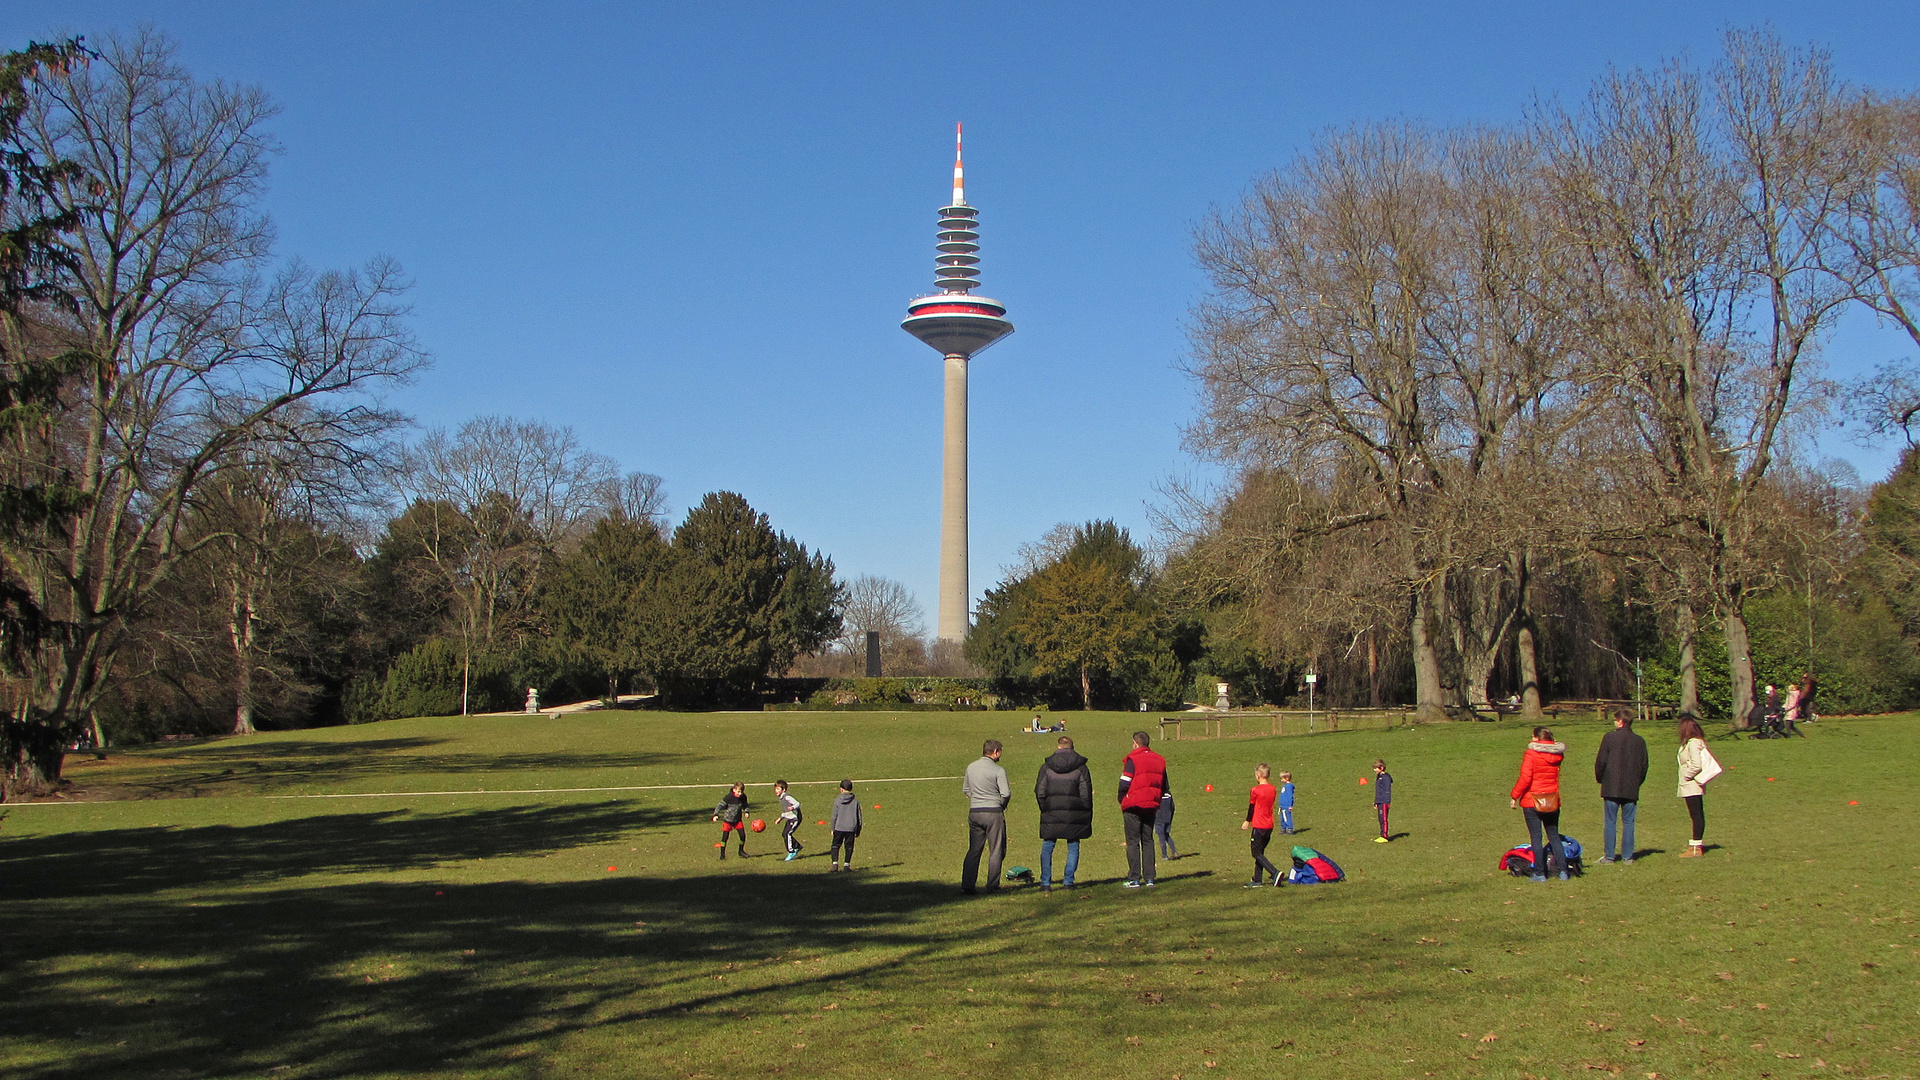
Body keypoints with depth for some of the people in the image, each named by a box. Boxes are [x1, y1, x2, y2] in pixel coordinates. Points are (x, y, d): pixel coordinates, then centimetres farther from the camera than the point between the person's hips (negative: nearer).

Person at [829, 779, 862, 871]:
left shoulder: (837, 800, -3)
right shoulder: (855, 801, 2)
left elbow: (834, 816, -1)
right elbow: (859, 817, 7)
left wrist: (833, 828, 8)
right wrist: (858, 831, 15)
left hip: (839, 828, -1)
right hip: (851, 828, 1)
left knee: (835, 845, 9)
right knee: (849, 846, 9)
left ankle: (835, 863, -3)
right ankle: (847, 864, 4)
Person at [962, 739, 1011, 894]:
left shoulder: (971, 768, 8)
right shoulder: (998, 770, -10)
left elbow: (965, 790, 18)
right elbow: (1006, 793, -14)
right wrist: (1002, 805, 4)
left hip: (974, 812, 5)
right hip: (993, 813, -5)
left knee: (973, 850, 11)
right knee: (996, 851, 4)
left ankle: (966, 885, 6)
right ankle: (992, 885, 4)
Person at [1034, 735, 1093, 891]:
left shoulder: (1046, 767, 3)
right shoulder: (1081, 767, 0)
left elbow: (1039, 793, 2)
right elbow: (1086, 794, -1)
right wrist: (1088, 817, 5)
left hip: (1051, 814, 0)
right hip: (1074, 814, 0)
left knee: (1047, 848, 8)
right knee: (1073, 847, 10)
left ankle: (1045, 883, 1)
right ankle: (1069, 881, 7)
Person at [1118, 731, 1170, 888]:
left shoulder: (1133, 760, -9)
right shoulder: (1159, 760, 10)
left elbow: (1124, 785, -13)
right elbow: (1165, 787, 13)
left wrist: (1122, 800, 3)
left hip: (1133, 806, -5)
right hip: (1152, 807, 5)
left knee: (1133, 842, 0)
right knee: (1148, 841, 12)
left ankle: (1134, 879, -3)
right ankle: (1149, 879, 8)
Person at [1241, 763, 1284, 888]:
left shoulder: (1256, 790, -14)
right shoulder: (1273, 789, 4)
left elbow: (1251, 807, -4)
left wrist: (1247, 821, 11)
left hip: (1258, 826, -7)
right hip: (1269, 825, 7)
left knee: (1257, 854, -1)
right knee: (1260, 852, 16)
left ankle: (1275, 873, -18)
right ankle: (1257, 880, 18)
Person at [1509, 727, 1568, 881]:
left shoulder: (1531, 754, -12)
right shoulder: (1557, 755, 3)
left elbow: (1525, 779, -17)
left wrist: (1514, 796, -10)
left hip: (1532, 801, -5)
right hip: (1552, 802, 5)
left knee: (1536, 837, 1)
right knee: (1554, 836, 14)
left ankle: (1539, 873, 1)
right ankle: (1562, 870, 9)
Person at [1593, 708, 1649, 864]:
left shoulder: (1610, 737, -7)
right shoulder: (1639, 741, 5)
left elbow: (1600, 761, -6)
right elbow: (1644, 765, 10)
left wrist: (1600, 779, 10)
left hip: (1611, 787, -3)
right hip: (1631, 789, 3)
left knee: (1610, 822, 3)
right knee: (1628, 823, 8)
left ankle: (1610, 856, 3)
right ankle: (1627, 856, 7)